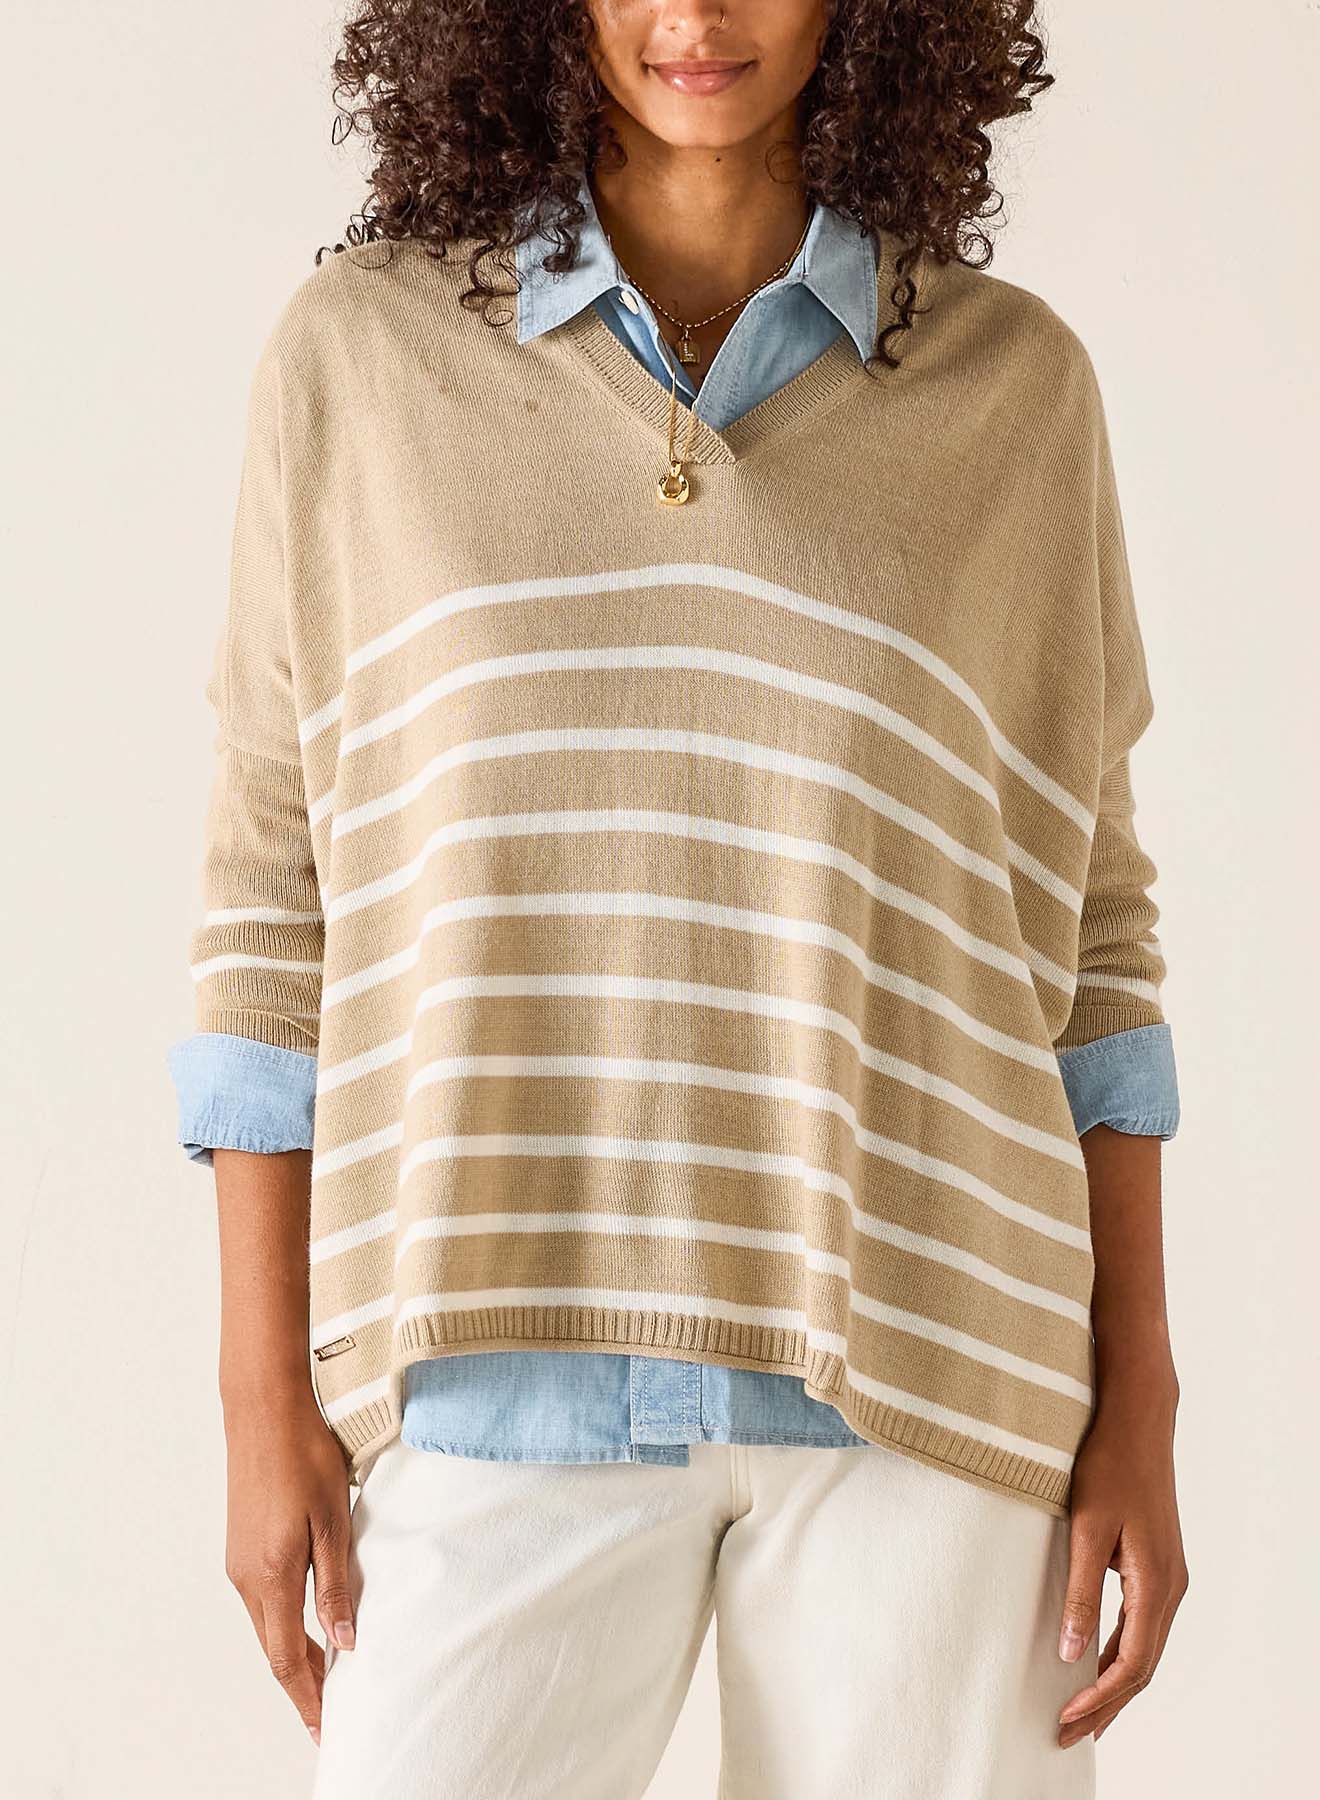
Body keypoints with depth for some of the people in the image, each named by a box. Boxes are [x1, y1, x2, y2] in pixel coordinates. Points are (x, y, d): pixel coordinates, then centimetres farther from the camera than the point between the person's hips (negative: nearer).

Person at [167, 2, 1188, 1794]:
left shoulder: (1012, 383, 5)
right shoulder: (359, 353, 3)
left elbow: (1081, 921, 8)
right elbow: (279, 893, 4)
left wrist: (1138, 1398, 3)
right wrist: (266, 1394, 0)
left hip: (919, 1368, 1)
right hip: (514, 1381, 0)